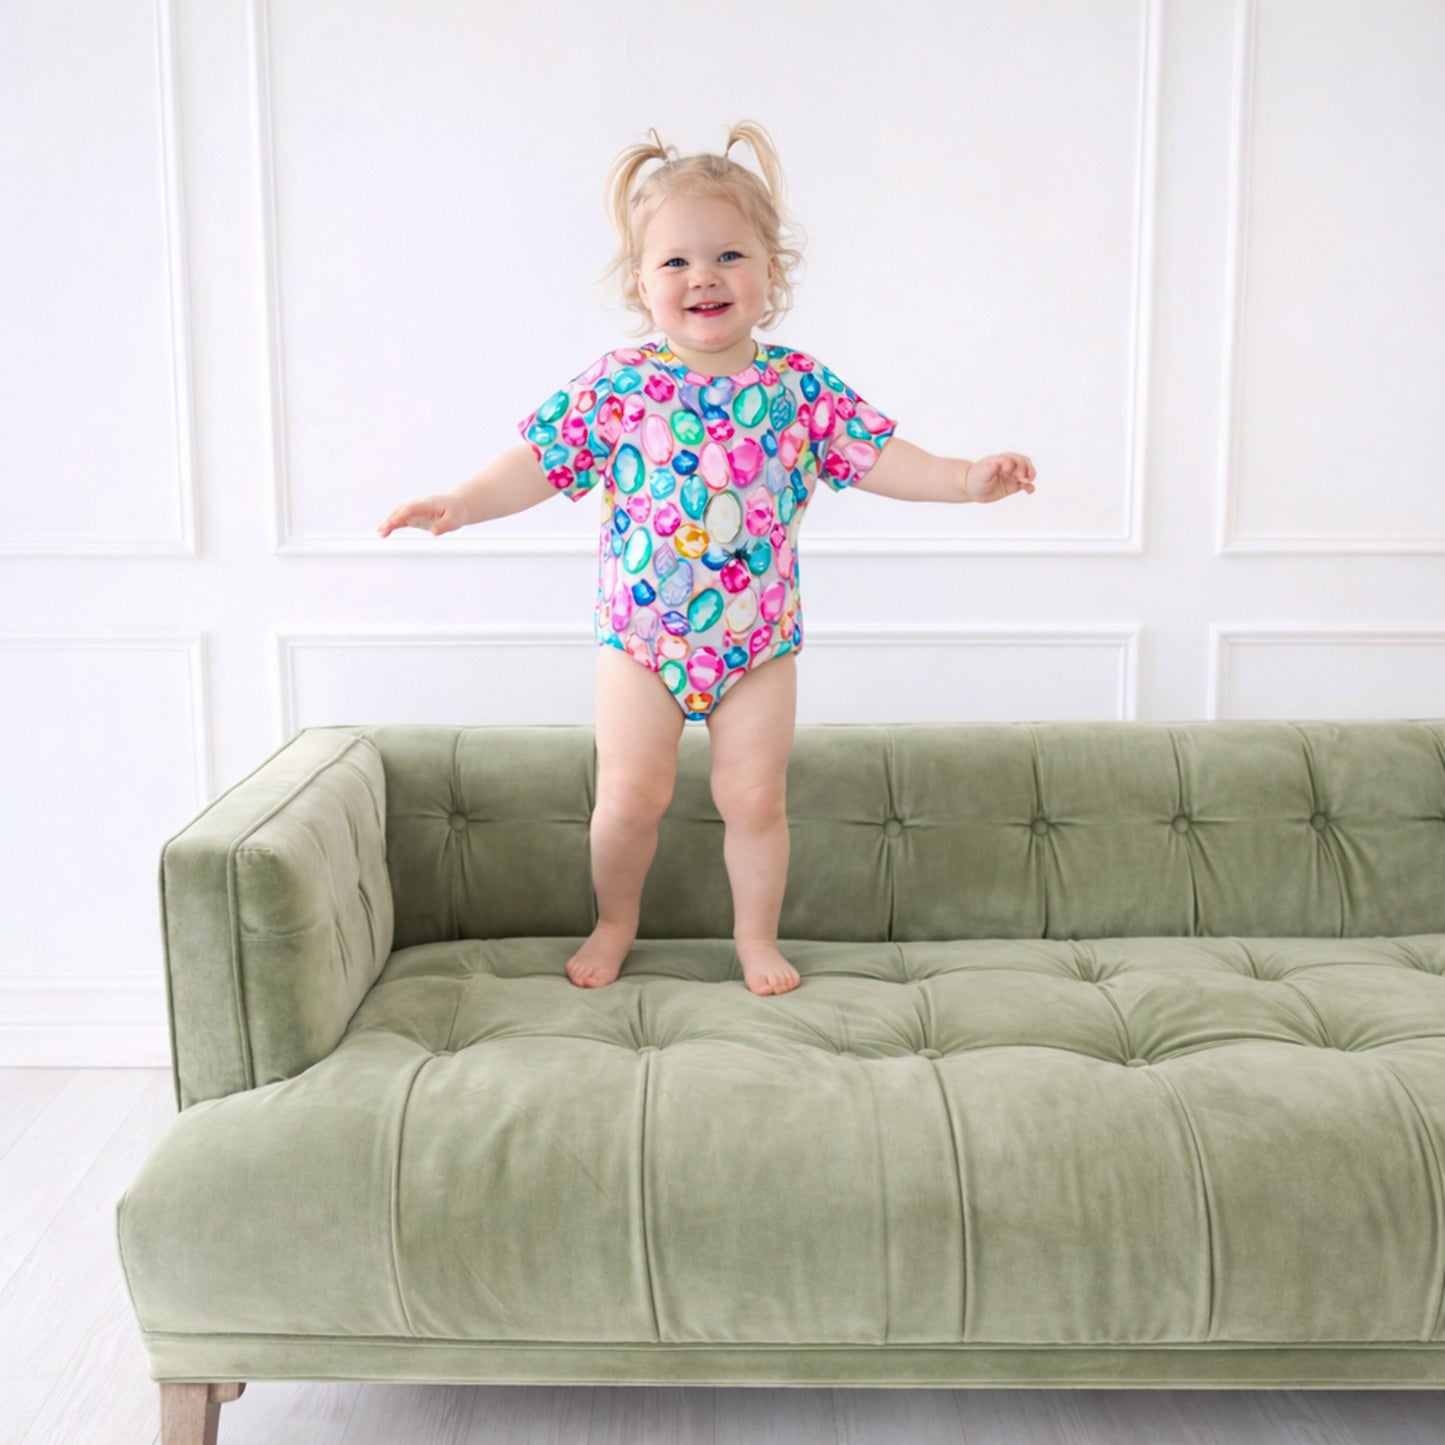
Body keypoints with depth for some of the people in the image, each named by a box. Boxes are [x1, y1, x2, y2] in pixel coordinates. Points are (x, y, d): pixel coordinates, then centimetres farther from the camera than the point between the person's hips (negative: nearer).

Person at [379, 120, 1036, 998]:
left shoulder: (800, 385, -3)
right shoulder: (619, 384, -6)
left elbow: (877, 456, -1)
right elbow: (542, 459, -5)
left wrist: (966, 479, -12)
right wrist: (461, 505, -17)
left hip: (760, 641, 1)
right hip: (641, 636, -1)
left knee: (756, 798, 7)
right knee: (630, 796, 5)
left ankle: (757, 936, 28)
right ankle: (616, 923, 30)